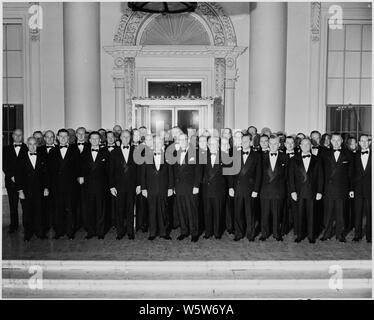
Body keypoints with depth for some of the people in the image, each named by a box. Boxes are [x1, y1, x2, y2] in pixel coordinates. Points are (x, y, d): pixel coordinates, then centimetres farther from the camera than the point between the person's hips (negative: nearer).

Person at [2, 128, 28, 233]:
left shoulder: (27, 148, 2)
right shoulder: (6, 149, 12)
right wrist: (11, 176, -5)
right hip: (11, 181, 3)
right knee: (13, 205, 8)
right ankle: (13, 226, 17)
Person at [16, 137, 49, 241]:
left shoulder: (41, 158, 7)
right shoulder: (22, 158, 3)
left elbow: (45, 174, 8)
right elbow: (18, 175, 1)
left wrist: (46, 188, 2)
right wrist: (20, 190, -4)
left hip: (39, 190, 1)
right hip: (26, 190, -1)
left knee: (39, 211, 3)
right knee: (27, 212, 5)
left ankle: (40, 232, 13)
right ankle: (27, 234, 17)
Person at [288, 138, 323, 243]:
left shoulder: (316, 160, 7)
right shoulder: (294, 160, 7)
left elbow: (320, 177, 5)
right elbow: (291, 177, 3)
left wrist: (319, 191, -1)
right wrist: (292, 191, -5)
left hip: (312, 192, 0)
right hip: (299, 192, 0)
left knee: (311, 214, 4)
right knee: (299, 214, 4)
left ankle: (311, 235, 16)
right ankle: (299, 235, 16)